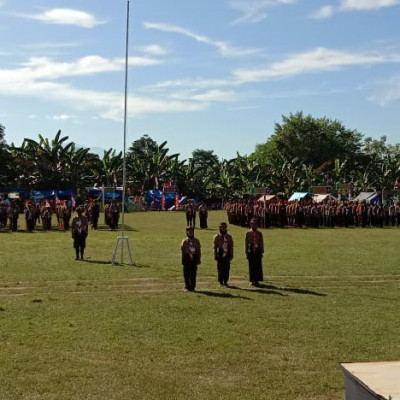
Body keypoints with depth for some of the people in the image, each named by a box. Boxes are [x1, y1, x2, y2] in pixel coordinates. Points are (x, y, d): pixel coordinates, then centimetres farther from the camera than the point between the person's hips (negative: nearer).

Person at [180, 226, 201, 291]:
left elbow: (199, 250, 9)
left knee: (193, 274, 3)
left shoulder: (196, 241, 8)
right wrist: (183, 260, -3)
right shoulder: (184, 241, 3)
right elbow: (182, 251, 3)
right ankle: (187, 287, 11)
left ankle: (192, 287, 11)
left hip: (194, 258, 1)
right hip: (187, 258, -1)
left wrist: (199, 259, 3)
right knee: (186, 274, 2)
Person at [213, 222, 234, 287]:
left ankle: (225, 281, 12)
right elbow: (215, 247, 0)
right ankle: (221, 282, 8)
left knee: (227, 269, 3)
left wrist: (231, 255, 4)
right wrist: (215, 256, -4)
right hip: (220, 256, -2)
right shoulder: (216, 237, 1)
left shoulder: (229, 237, 9)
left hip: (227, 255, 2)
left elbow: (231, 247, 10)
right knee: (220, 269, 0)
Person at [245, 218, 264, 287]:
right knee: (251, 266, 1)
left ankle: (257, 280, 10)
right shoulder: (248, 233, 1)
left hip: (258, 252, 2)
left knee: (258, 266, 2)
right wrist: (246, 253, -3)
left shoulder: (259, 233, 8)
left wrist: (262, 252, 4)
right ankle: (252, 280, 9)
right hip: (251, 252, -2)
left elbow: (261, 243, 9)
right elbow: (246, 243, 1)